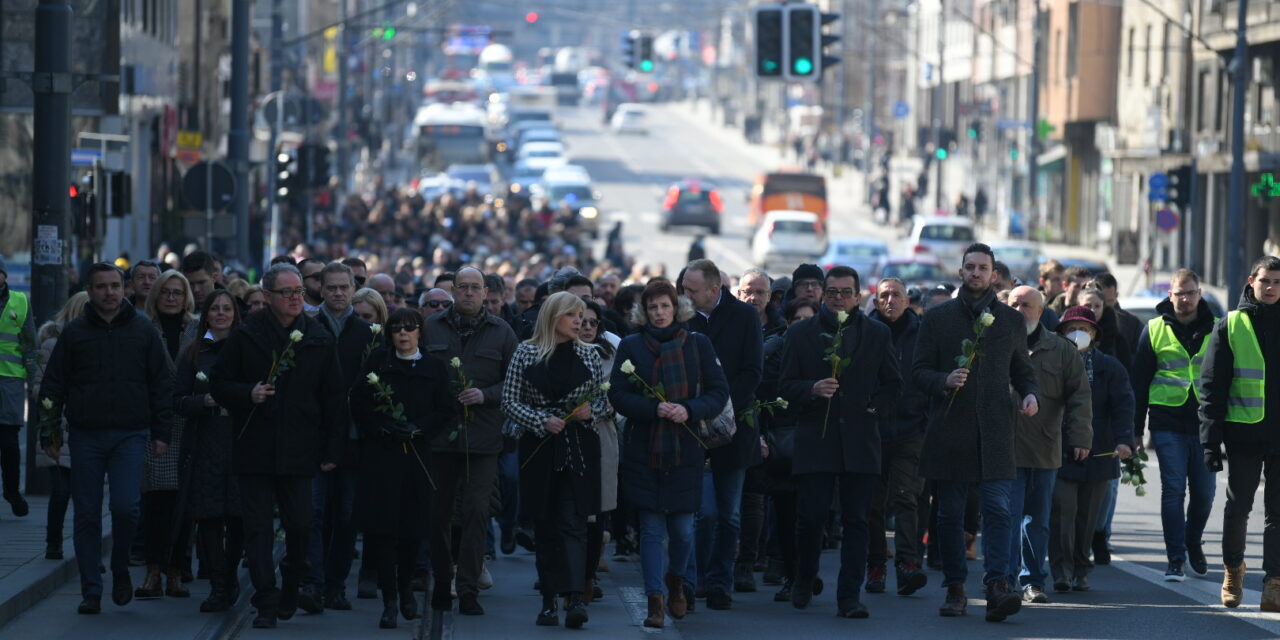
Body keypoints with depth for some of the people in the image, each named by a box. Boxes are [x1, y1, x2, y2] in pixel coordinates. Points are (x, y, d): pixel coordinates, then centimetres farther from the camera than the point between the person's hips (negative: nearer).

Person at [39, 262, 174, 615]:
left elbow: (162, 384, 9)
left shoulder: (144, 331, 6)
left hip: (130, 435, -1)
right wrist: (49, 434, 3)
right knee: (87, 516, 2)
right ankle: (91, 591, 9)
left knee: (126, 507, -13)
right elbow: (53, 385, 9)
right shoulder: (74, 332, 7)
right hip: (85, 436, 1)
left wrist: (161, 432, 3)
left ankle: (121, 569, 12)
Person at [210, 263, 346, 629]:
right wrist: (248, 394, -14)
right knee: (258, 529, -2)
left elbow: (335, 399, 9)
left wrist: (331, 451, 5)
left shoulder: (319, 340, 6)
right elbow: (219, 384, 7)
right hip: (255, 448, -1)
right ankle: (266, 603, 0)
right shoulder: (246, 337, 3)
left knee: (300, 527, 2)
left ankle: (290, 591, 24)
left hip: (299, 452, 1)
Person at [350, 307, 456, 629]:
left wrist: (417, 428, -12)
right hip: (380, 454, -1)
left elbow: (446, 410, 2)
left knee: (413, 528, 3)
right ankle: (389, 600, -5)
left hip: (418, 455, 1)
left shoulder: (435, 368, 7)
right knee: (382, 526, -8)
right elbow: (359, 404, 2)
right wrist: (383, 427, -12)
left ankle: (405, 587, 26)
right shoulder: (378, 364, 6)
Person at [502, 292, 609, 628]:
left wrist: (592, 411, -8)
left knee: (573, 521, -11)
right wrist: (542, 421, -12)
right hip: (539, 447, 0)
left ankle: (574, 598, -21)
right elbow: (510, 402, 0)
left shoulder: (590, 355, 7)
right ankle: (549, 600, 10)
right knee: (545, 524, 4)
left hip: (579, 448, 0)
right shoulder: (526, 354, 2)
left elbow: (606, 399, 14)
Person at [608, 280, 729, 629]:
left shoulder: (698, 344, 4)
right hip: (644, 451, 0)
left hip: (686, 447, 0)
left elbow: (719, 392, 3)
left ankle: (676, 581, 32)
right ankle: (655, 601, -2)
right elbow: (618, 396, -1)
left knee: (683, 528, 3)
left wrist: (689, 410, -15)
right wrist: (654, 409, -17)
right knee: (652, 528, -4)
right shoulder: (631, 346, 4)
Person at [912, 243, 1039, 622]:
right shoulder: (938, 318, 8)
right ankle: (955, 589, 12)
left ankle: (996, 588, -19)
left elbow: (1022, 370, 20)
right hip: (949, 430, 0)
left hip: (995, 433, 0)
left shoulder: (1011, 321, 13)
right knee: (950, 515, 4)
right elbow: (919, 370, 6)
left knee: (998, 509, -12)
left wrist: (1030, 394, -2)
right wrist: (944, 381, -15)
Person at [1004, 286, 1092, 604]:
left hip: (1045, 451, 2)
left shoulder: (1062, 350, 9)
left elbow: (1079, 396, 7)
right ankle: (1006, 578, -8)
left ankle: (1033, 580, 19)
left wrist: (1080, 437, -4)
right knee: (1008, 515, -9)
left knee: (1038, 519, 10)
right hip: (1005, 448, -2)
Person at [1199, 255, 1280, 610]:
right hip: (1244, 434, 0)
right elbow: (1212, 386, 2)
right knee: (1238, 506, 8)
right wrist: (1211, 438, -5)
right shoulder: (1231, 326, 3)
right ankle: (1233, 568, 28)